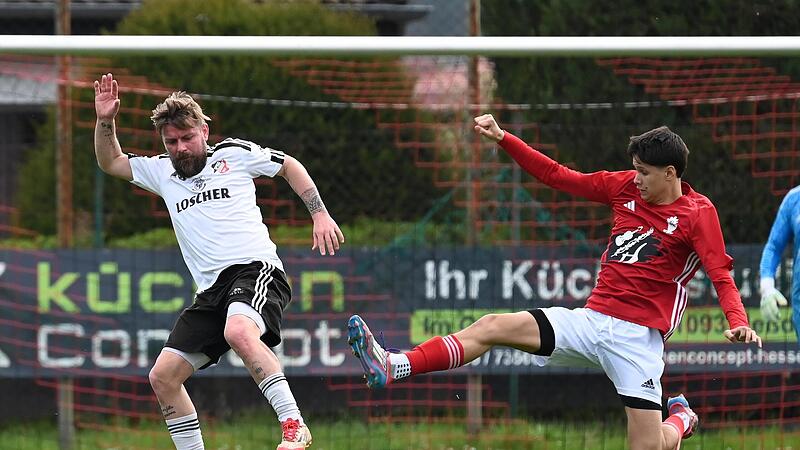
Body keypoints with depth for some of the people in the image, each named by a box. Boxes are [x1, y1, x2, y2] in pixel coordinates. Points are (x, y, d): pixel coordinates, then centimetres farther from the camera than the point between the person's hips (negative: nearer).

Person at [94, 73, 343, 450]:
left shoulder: (234, 154, 7)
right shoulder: (161, 172, 20)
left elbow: (289, 166, 16)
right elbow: (110, 162, 28)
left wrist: (320, 215, 7)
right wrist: (105, 120, 10)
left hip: (255, 268, -7)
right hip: (211, 290, 7)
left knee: (239, 332, -39)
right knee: (163, 377, -2)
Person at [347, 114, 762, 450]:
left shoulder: (698, 213, -6)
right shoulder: (624, 187, 9)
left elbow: (721, 277, -11)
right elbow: (558, 176, 12)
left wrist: (739, 324, -30)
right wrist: (502, 139, 7)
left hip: (636, 338, -5)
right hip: (590, 318, 5)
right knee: (493, 327, -12)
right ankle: (392, 369, -24)